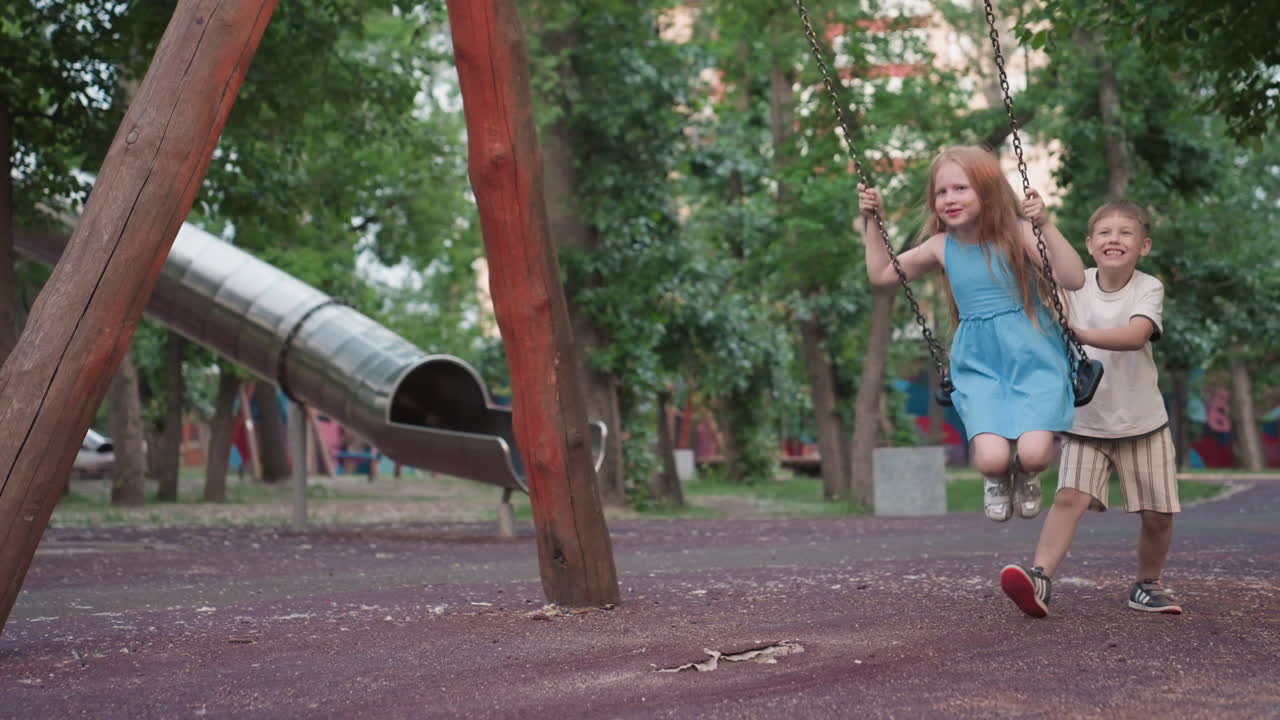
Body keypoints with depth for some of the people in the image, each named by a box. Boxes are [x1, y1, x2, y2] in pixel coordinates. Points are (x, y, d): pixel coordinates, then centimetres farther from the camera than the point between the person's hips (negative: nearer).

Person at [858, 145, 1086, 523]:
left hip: (1034, 360, -2)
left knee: (1033, 452, -22)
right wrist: (871, 220, 7)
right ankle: (997, 479, 20)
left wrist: (1045, 224, -29)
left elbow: (1074, 279, -21)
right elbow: (881, 273, 16)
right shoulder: (941, 246, 2)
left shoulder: (1017, 233, -10)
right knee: (991, 458, -20)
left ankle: (1026, 476, 18)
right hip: (980, 367, 2)